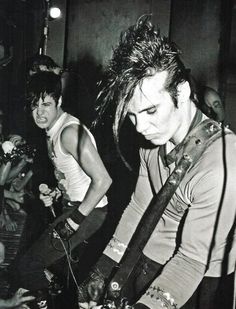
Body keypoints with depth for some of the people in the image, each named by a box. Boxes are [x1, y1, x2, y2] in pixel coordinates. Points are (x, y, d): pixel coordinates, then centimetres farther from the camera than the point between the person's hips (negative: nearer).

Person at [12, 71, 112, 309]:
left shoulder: (70, 132, -22)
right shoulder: (52, 130, 8)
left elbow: (103, 180, -27)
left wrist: (74, 220, -22)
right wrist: (54, 193, 6)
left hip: (88, 211, -10)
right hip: (73, 206, 10)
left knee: (27, 268, -8)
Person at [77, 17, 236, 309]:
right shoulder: (154, 136, -10)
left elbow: (194, 259, -24)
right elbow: (139, 205, -1)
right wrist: (105, 265, -3)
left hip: (199, 279, -5)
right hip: (147, 257, 5)